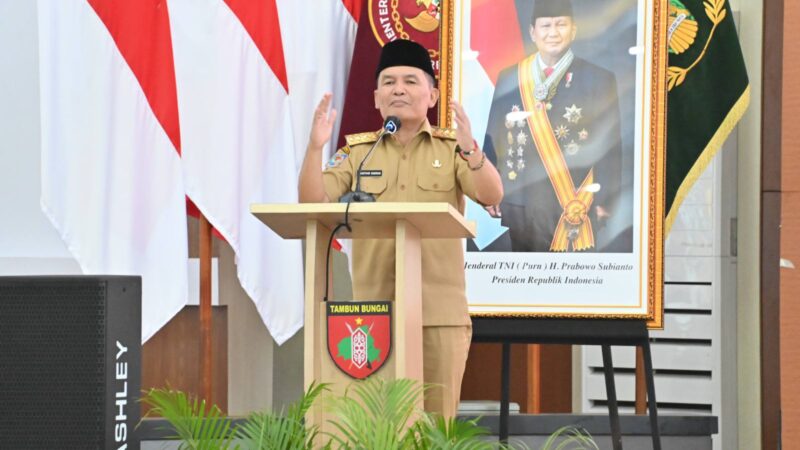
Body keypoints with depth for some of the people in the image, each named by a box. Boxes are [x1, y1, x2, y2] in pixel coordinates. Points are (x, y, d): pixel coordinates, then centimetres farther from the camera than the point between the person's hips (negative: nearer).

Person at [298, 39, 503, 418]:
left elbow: (492, 196, -9)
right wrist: (315, 147, -19)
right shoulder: (357, 151, 9)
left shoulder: (452, 149, 6)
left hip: (440, 314, -1)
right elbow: (313, 203, -2)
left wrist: (469, 148, -27)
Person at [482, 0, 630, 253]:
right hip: (518, 206, 2)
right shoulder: (509, 79, 8)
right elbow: (494, 138, 11)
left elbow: (610, 147, -1)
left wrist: (605, 201, -7)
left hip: (575, 207, -2)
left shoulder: (598, 80, 1)